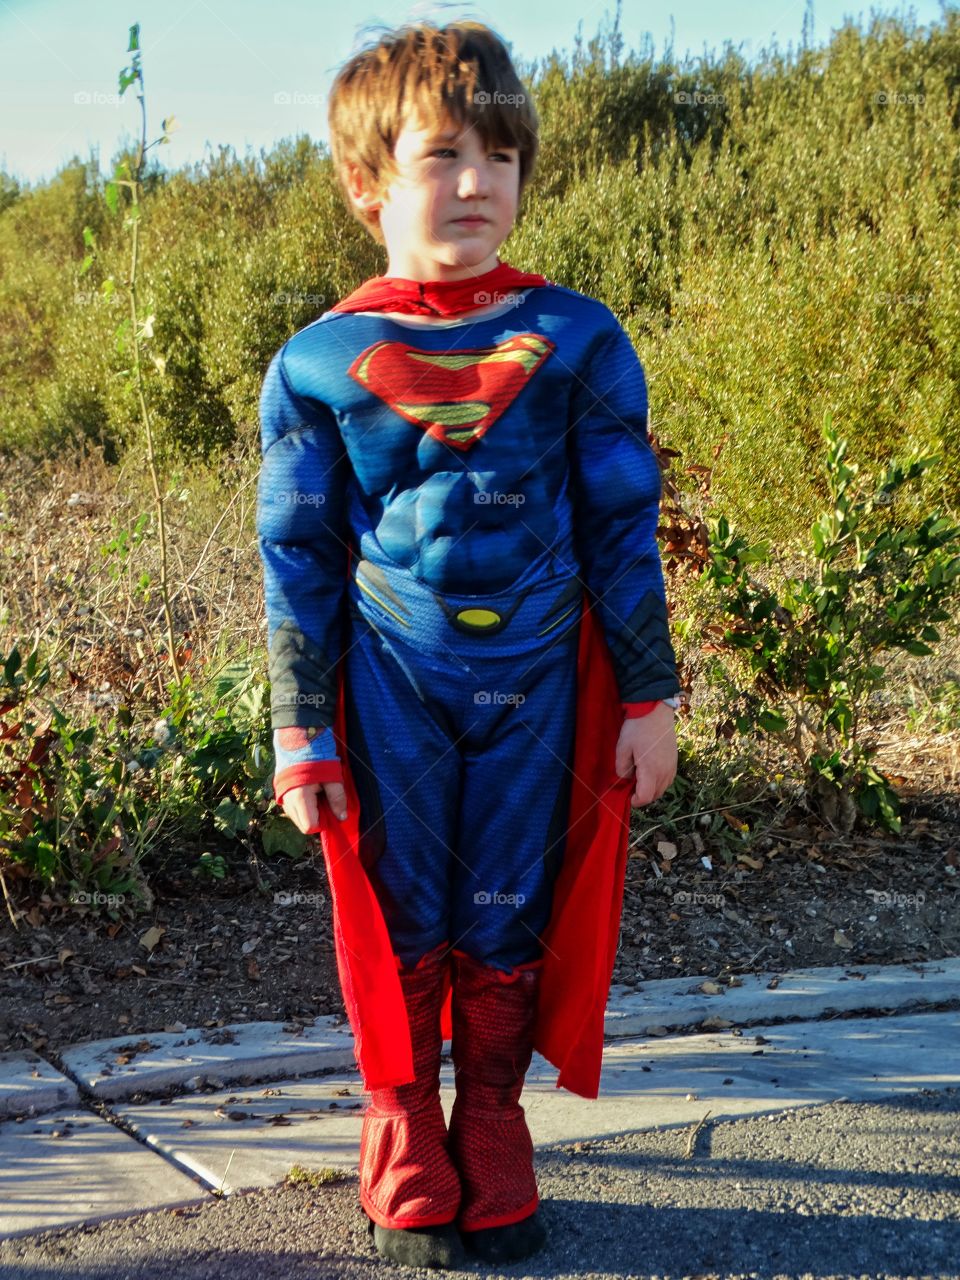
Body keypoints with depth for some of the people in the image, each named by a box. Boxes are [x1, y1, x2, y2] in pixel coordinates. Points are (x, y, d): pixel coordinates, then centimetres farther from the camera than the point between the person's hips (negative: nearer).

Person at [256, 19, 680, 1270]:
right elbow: (299, 559, 0)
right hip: (392, 687, 0)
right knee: (404, 918, 8)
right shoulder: (320, 362, -4)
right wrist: (300, 730, -1)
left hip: (538, 684, 1)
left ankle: (492, 1134, 28)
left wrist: (652, 695, 1)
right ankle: (405, 1137, 27)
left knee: (512, 918, 10)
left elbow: (625, 530, 1)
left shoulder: (578, 341, -3)